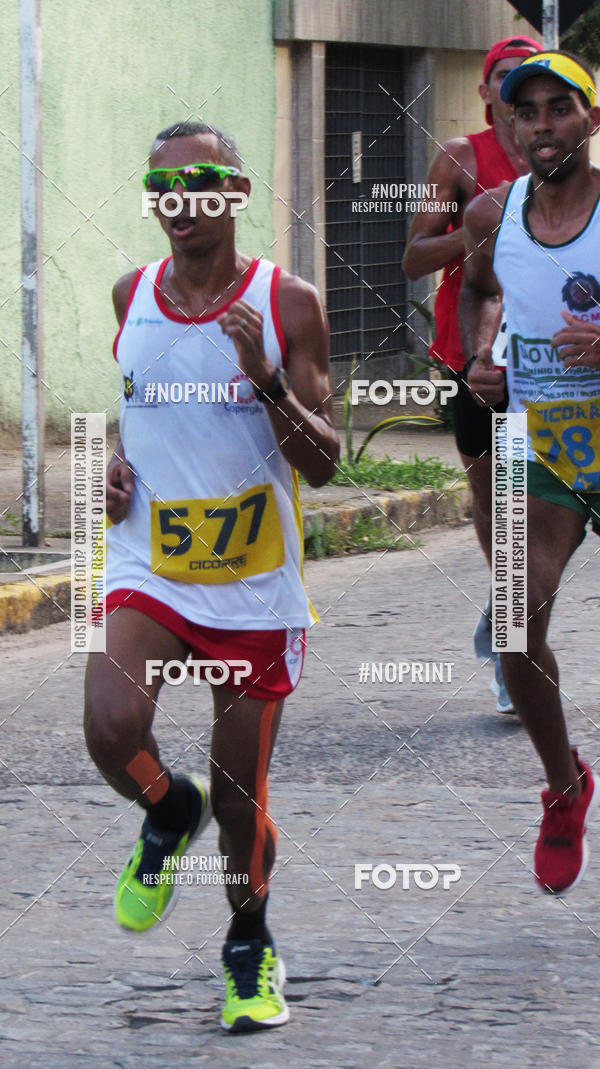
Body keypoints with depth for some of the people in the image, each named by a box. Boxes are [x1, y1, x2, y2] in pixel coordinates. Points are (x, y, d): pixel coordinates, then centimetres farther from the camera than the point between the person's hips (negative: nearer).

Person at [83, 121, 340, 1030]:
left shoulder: (286, 305, -7)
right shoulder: (132, 297, 4)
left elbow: (323, 463, -9)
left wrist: (267, 382, -25)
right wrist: (117, 464, 4)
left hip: (255, 584, -2)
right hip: (150, 569, 2)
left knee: (241, 796, 4)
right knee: (111, 733, -24)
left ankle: (251, 951, 31)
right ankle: (168, 815, 12)